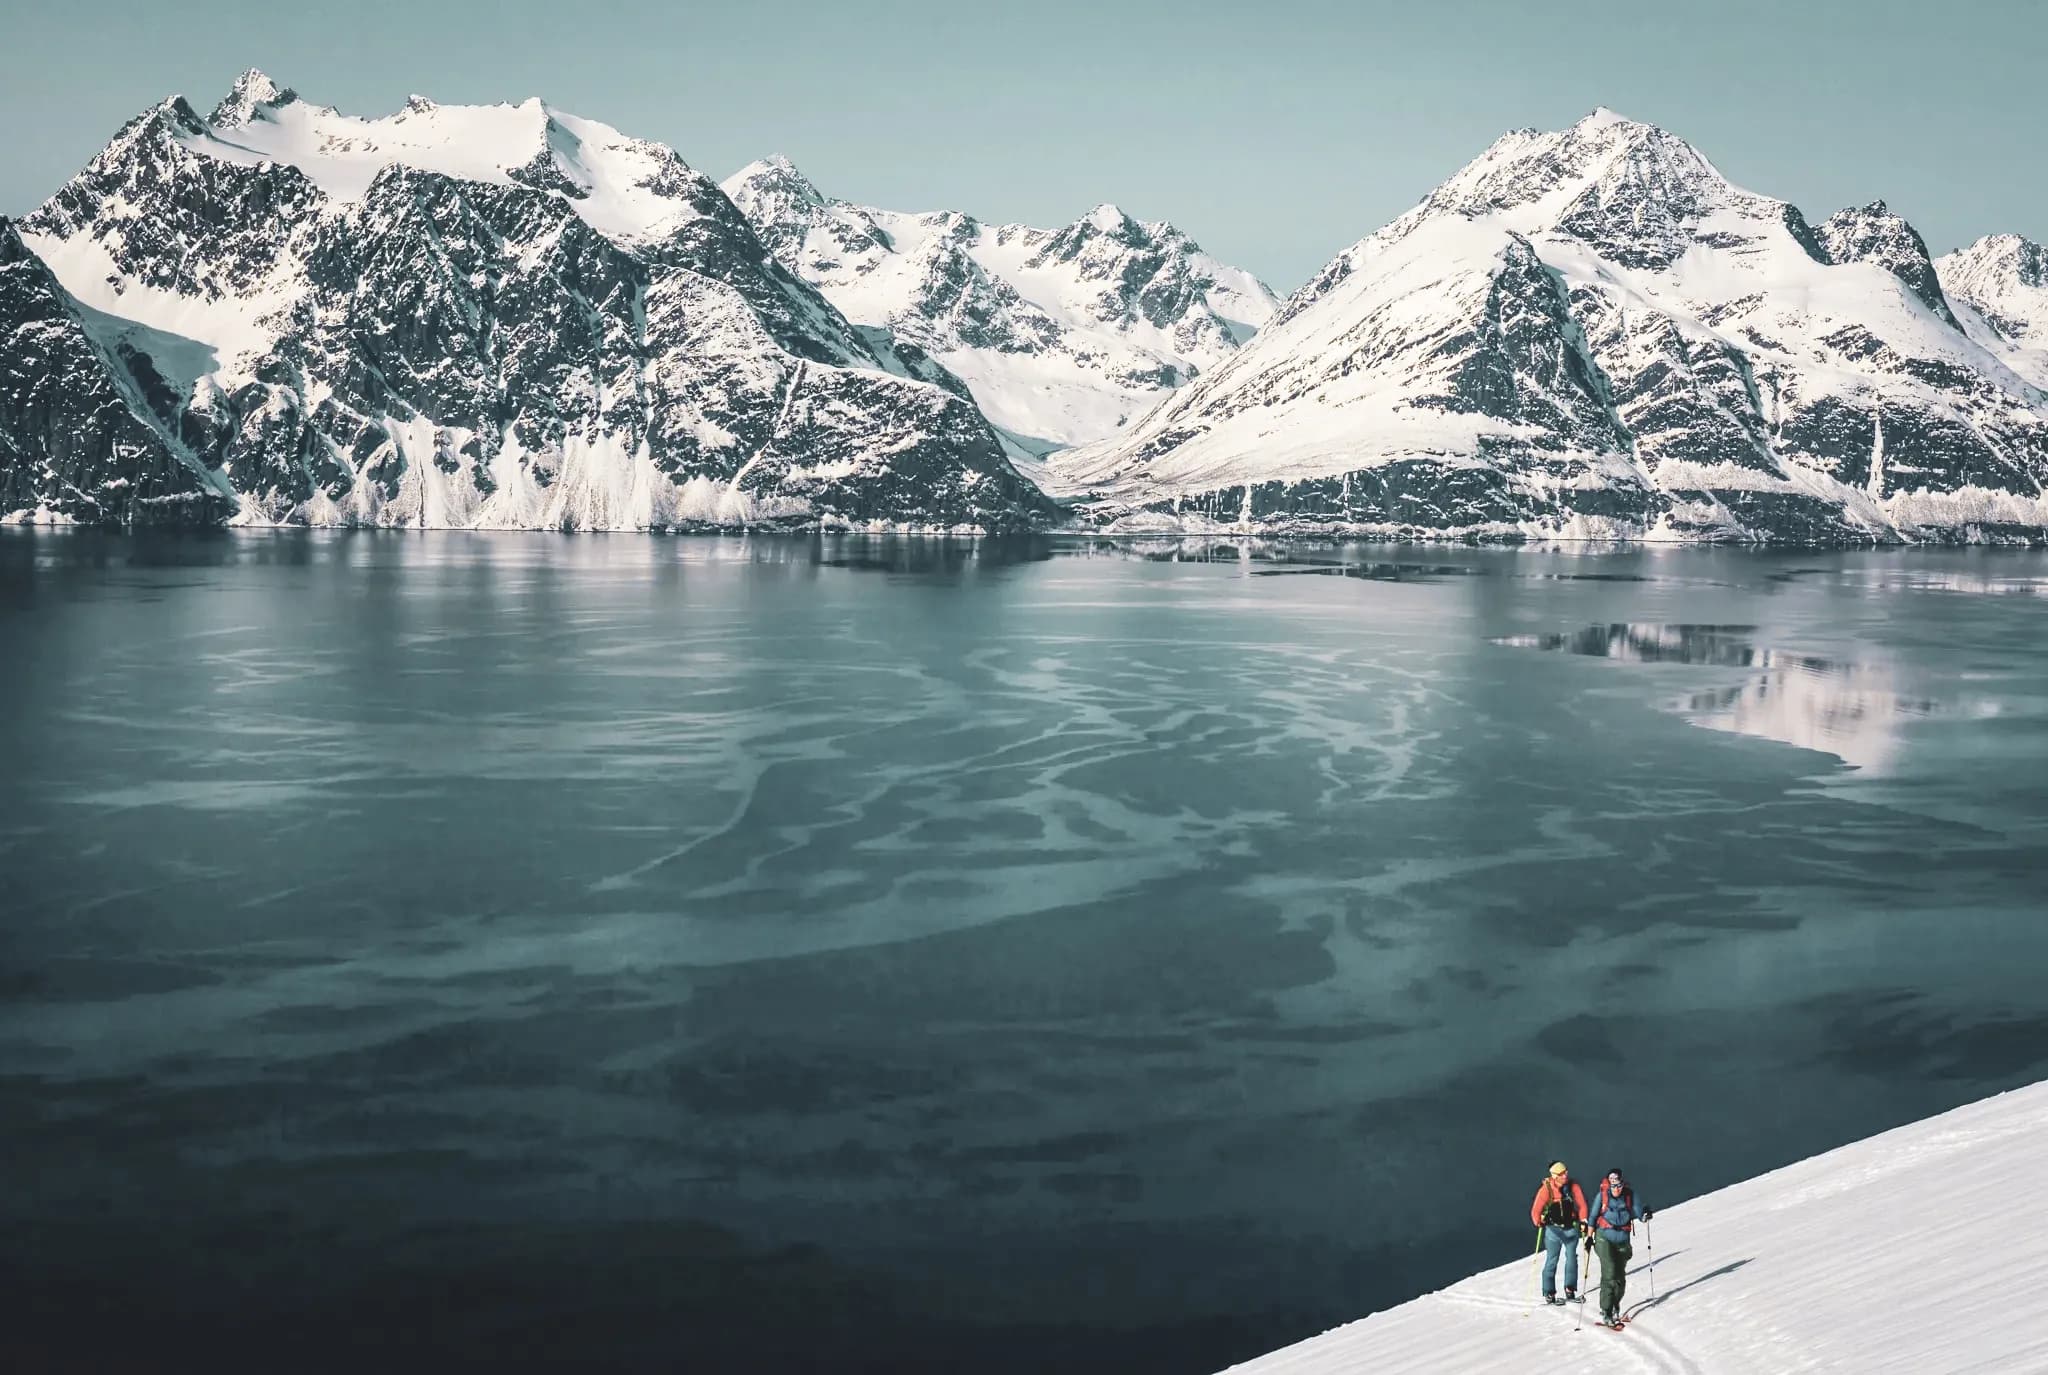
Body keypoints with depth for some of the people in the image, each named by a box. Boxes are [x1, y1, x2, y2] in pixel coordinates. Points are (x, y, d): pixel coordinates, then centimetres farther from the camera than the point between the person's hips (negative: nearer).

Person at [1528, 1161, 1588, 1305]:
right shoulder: (1546, 1188, -12)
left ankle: (1570, 1291, 13)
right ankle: (1549, 1294, 5)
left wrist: (1583, 1220, -8)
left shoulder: (1573, 1186, -3)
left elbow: (1581, 1204, 3)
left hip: (1571, 1228, 3)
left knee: (1571, 1258, 4)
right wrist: (1538, 1222, -27)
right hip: (1553, 1229, -3)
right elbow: (1536, 1209, -15)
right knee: (1552, 1260, -1)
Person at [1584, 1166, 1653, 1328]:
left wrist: (1644, 1216, -27)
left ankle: (1615, 1307, 30)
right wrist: (1589, 1236, 2)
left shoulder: (1629, 1195, -2)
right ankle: (1605, 1312, -16)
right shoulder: (1602, 1196, -5)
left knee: (1620, 1276, 8)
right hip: (1604, 1238, -3)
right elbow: (1592, 1217, 3)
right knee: (1609, 1273, -16)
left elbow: (1637, 1212, -4)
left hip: (1623, 1240, 3)